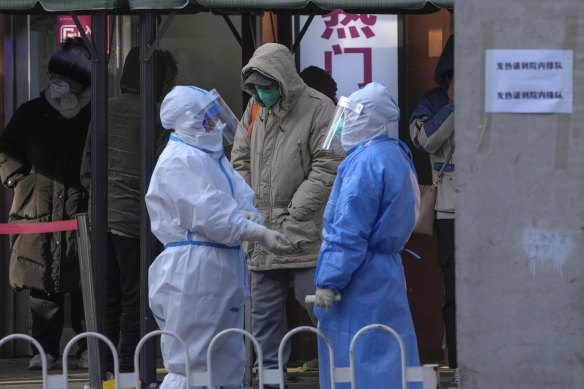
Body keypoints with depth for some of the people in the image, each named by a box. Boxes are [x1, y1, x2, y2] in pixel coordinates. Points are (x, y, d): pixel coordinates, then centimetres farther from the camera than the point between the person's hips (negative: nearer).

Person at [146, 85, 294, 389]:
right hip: (192, 272, -10)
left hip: (223, 271, 10)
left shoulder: (212, 156, 18)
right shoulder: (179, 161, -13)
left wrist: (247, 215, -11)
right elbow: (212, 216, -20)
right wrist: (262, 235, -22)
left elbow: (244, 199, 13)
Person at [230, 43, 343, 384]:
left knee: (318, 301, -5)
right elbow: (240, 160, 17)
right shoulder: (256, 108, 11)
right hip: (262, 232, 6)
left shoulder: (318, 109, -9)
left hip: (305, 234, -6)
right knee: (265, 310, 10)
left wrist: (294, 218, -13)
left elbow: (327, 168, -13)